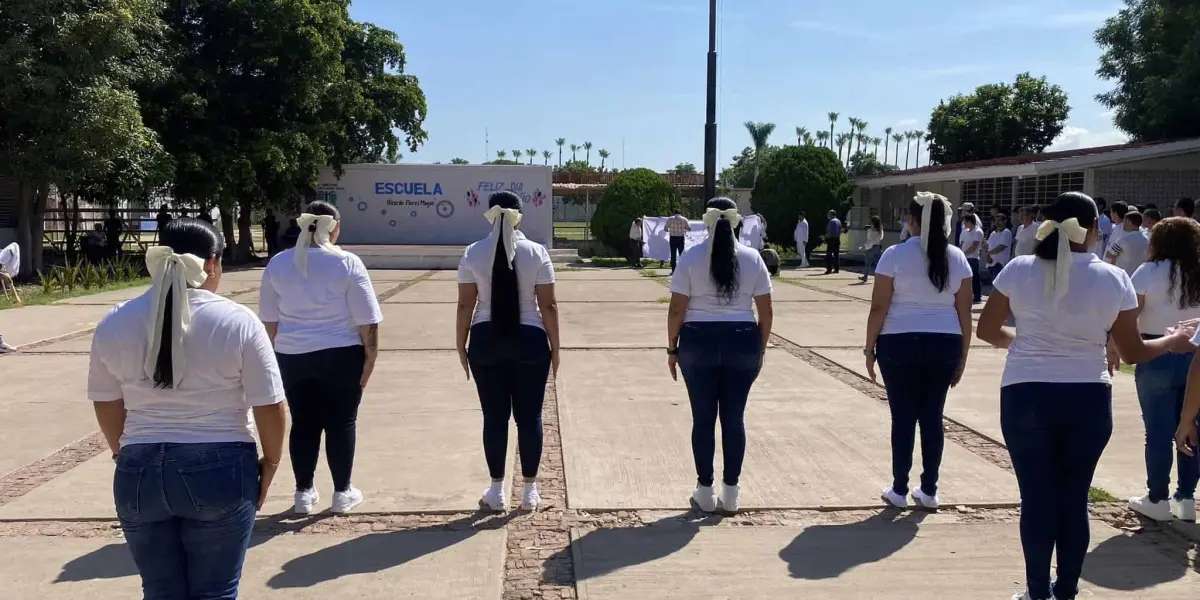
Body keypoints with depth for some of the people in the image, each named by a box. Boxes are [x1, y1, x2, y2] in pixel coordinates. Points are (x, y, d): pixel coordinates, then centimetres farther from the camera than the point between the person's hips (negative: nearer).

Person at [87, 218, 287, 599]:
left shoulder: (115, 324, 1)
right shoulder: (237, 321, -10)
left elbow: (106, 403, 10)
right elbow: (270, 407, -9)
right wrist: (270, 463, 5)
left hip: (140, 471, 4)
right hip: (220, 470, -3)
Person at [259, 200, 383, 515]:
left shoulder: (278, 263, 2)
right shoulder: (347, 263, -9)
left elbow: (269, 320, 8)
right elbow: (366, 321, -11)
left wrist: (279, 352, 19)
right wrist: (370, 357, -2)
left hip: (293, 357, 3)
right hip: (341, 356, -3)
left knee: (303, 424, 12)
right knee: (342, 423, 8)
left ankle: (304, 492, 19)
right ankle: (342, 493, 15)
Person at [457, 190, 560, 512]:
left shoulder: (473, 253, -2)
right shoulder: (537, 252, -4)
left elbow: (465, 305, -2)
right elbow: (548, 305, -4)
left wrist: (461, 344, 8)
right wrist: (554, 346, 4)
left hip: (486, 341, 1)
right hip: (530, 341, -1)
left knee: (494, 416, 8)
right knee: (529, 416, 7)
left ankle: (497, 490, 14)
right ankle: (530, 490, 14)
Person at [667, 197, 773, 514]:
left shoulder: (691, 256, -3)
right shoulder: (752, 258, 2)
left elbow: (677, 309, -5)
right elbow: (765, 311, 2)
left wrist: (672, 348, 4)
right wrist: (761, 348, 12)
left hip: (699, 341, -1)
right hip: (742, 342, 1)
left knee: (703, 418, 7)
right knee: (734, 418, 9)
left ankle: (705, 492, 14)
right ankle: (730, 493, 15)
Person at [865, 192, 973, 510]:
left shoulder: (895, 255, -7)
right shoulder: (957, 257, 4)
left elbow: (879, 308, -8)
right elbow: (965, 311, 5)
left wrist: (870, 346, 1)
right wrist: (963, 354, 12)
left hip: (900, 343, -3)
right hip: (944, 344, 3)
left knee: (903, 417, 4)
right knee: (932, 416, 10)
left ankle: (899, 490, 11)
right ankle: (928, 490, 17)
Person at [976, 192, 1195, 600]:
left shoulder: (1019, 270, -4)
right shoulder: (1113, 279, -4)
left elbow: (987, 330, 4)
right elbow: (1132, 352, 2)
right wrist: (1174, 342, 21)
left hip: (1026, 396, -1)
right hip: (1088, 400, 1)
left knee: (1036, 498, 8)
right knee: (1074, 498, 13)